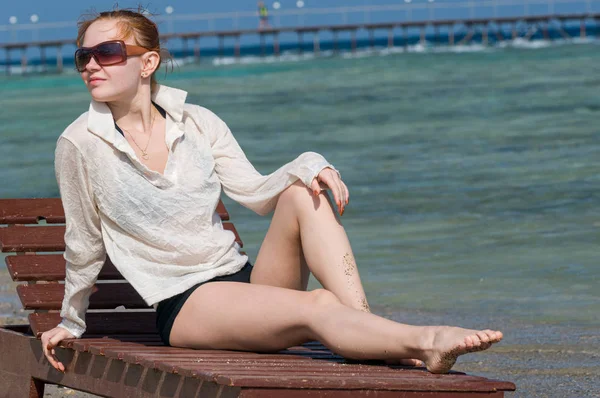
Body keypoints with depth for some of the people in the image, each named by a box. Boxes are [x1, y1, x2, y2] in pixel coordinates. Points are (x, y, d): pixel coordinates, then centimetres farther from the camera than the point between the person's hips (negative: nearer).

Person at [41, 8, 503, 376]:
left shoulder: (197, 124, 9)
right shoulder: (81, 145, -4)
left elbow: (256, 194, 2)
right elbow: (84, 245, 7)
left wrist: (309, 165, -17)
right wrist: (71, 323, 15)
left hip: (248, 279, 5)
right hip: (186, 306, -5)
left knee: (303, 194, -23)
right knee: (316, 307, -32)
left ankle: (365, 325, -36)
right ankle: (423, 341, -54)